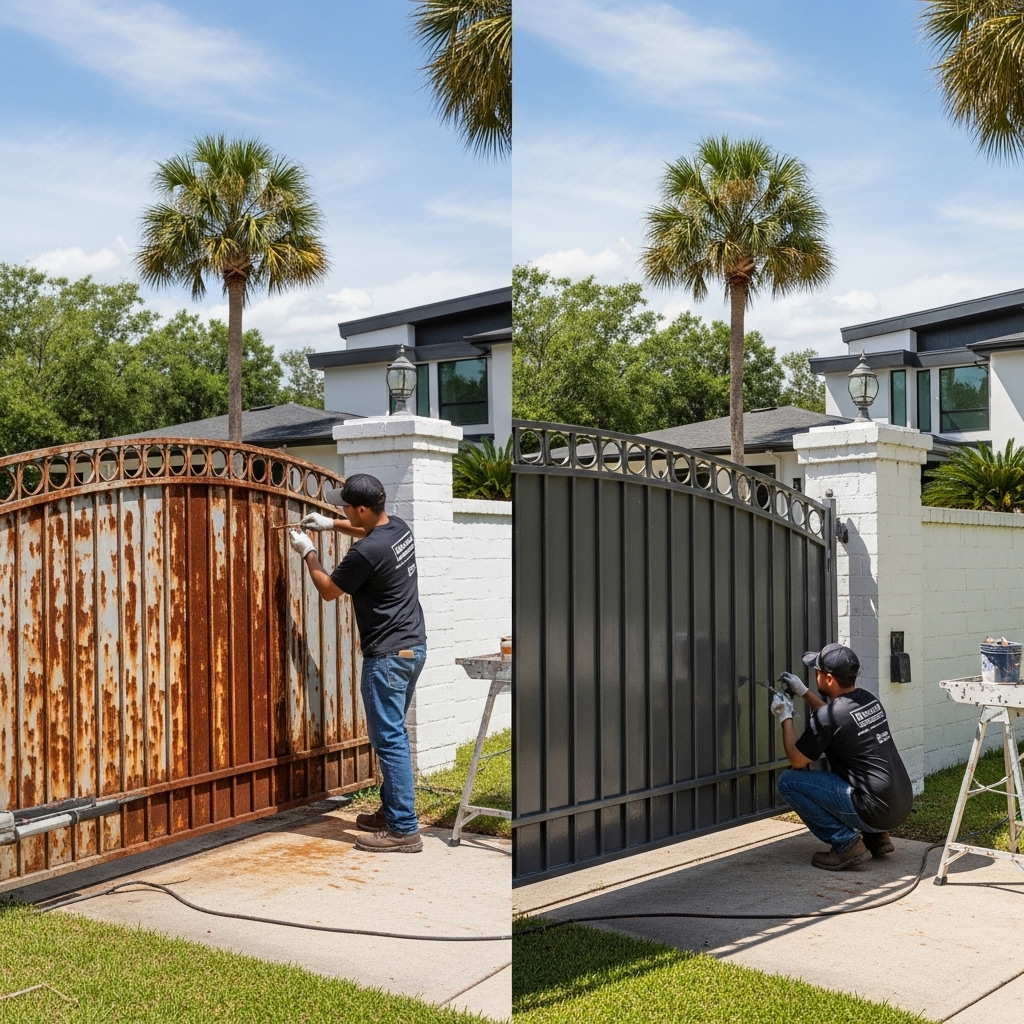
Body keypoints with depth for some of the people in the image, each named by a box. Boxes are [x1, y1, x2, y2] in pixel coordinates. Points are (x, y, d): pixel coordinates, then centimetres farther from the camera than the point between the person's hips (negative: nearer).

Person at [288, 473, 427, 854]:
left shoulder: (367, 552, -22)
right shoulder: (399, 528, 5)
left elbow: (328, 590, -5)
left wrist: (308, 554, 9)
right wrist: (332, 524, 24)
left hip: (388, 656, -10)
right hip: (414, 647, 10)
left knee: (390, 740, -5)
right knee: (391, 735, 18)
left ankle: (404, 829, -2)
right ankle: (391, 810, 28)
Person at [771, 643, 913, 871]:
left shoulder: (826, 717, -17)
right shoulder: (869, 699, 8)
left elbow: (797, 760, -5)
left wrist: (785, 717, 7)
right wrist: (803, 692, 29)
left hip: (876, 811, -9)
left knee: (788, 780, -5)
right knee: (837, 770, 32)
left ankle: (847, 844, -4)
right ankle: (876, 837, 19)